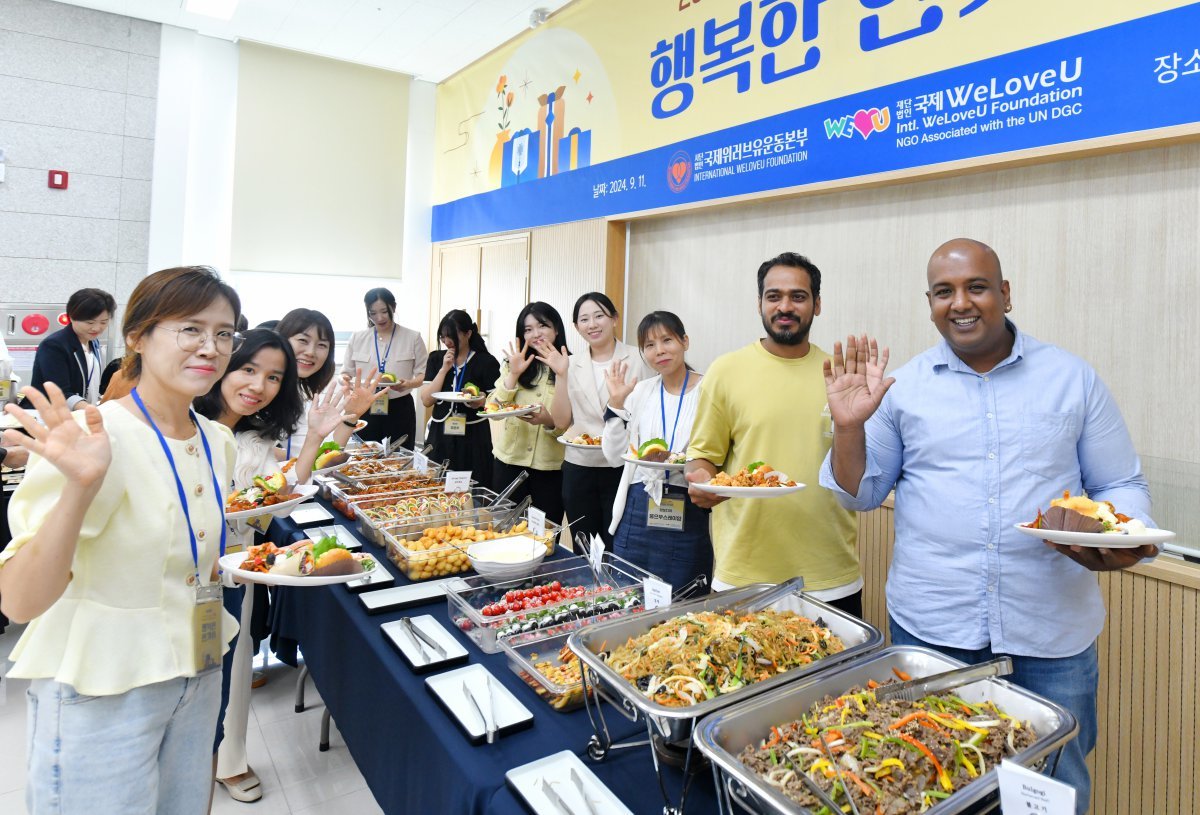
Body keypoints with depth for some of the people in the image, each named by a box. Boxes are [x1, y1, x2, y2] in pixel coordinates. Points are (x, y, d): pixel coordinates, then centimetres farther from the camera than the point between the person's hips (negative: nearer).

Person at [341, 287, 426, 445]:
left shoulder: (412, 338, 1)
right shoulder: (357, 338, 8)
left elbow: (423, 374, 1)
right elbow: (347, 372, 14)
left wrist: (409, 383, -20)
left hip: (400, 410, -2)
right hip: (365, 409, 2)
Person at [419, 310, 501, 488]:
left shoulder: (486, 362, -4)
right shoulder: (436, 359, 7)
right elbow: (426, 400, -1)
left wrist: (482, 401, -24)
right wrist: (444, 368, -8)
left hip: (473, 436, -3)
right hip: (440, 435, 3)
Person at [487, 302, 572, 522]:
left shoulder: (570, 368, -5)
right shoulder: (513, 365, 6)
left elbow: (566, 425, -8)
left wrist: (548, 421, -27)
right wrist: (513, 374, -14)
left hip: (550, 466, -2)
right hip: (509, 462, 3)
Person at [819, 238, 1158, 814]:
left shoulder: (1073, 379, 3)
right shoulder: (903, 387, 1)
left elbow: (1122, 486, 7)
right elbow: (861, 494, 4)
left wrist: (1122, 540, -14)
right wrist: (848, 426, -13)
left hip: (1052, 633, 1)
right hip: (928, 628, 0)